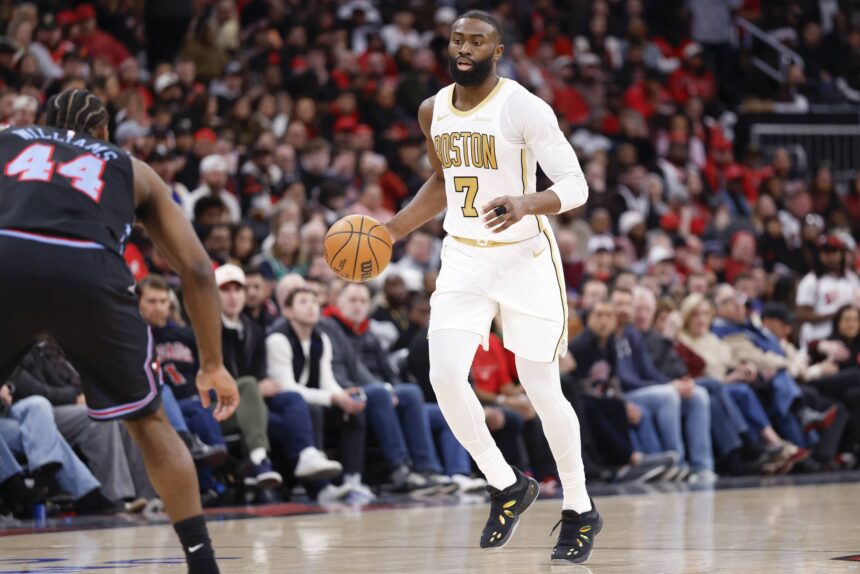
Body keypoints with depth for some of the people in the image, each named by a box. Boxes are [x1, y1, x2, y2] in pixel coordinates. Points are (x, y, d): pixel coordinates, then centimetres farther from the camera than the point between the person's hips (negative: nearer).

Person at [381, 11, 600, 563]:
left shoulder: (523, 108, -15)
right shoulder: (434, 111, 4)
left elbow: (576, 184, -18)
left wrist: (526, 204, -37)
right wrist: (391, 231, 14)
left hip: (525, 258, -5)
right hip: (463, 257, 5)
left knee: (542, 389, 2)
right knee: (445, 376, -13)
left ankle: (580, 511, 20)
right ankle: (508, 486, 8)